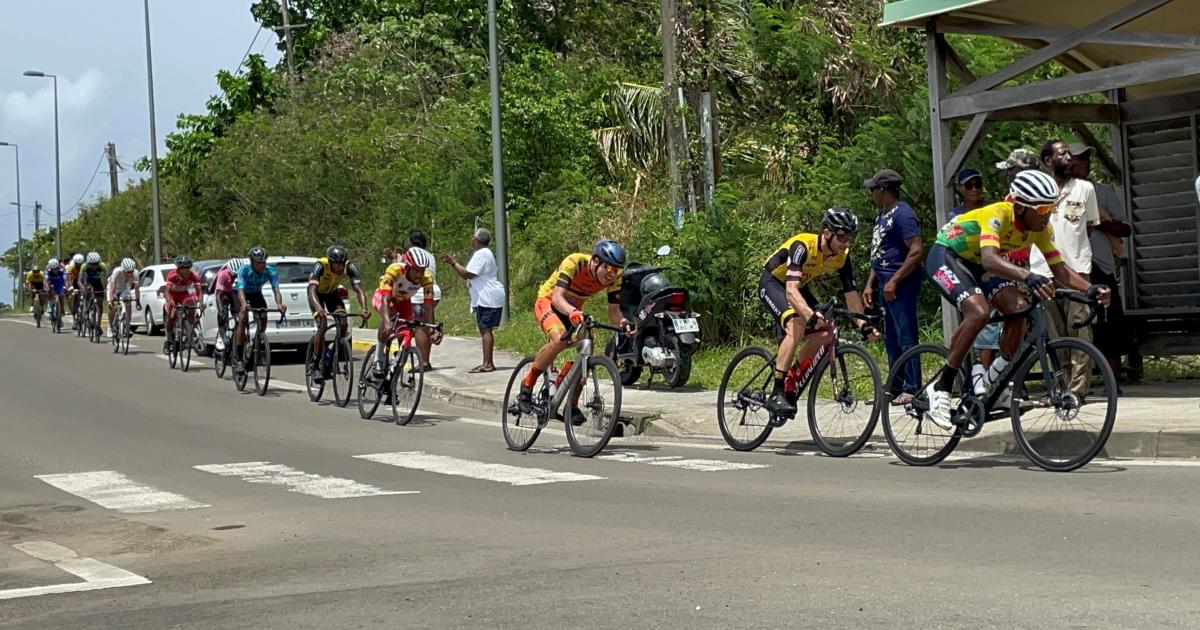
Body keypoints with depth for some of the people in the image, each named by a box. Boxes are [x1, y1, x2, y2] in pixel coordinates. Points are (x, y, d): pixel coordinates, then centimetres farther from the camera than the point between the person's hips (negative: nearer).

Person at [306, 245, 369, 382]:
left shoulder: (349, 267, -29)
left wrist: (364, 308, -52)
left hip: (332, 292, 4)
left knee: (343, 324, -16)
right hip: (317, 293, -4)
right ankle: (314, 365, -14)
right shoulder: (320, 266, -38)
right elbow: (312, 290, -47)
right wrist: (319, 308, -65)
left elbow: (358, 290, -33)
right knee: (323, 325, -22)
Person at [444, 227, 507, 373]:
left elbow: (467, 274, -19)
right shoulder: (483, 253, 21)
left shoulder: (481, 254, -14)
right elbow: (468, 276, 21)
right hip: (487, 297, 11)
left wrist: (454, 263, -7)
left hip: (487, 298, -11)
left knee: (485, 329, -12)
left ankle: (487, 364, -16)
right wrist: (454, 264, 18)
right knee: (485, 329, 12)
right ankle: (488, 363, 15)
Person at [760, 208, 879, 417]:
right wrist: (811, 315, -60)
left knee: (823, 333, -8)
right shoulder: (803, 246, -35)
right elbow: (791, 290, -45)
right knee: (797, 325, -31)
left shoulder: (842, 256, -15)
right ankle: (776, 394, -31)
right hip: (772, 282, -7)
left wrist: (863, 326, -20)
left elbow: (851, 292, -9)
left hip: (798, 286, 7)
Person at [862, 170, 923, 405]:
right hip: (887, 286, 10)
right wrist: (870, 285, 18)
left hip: (901, 287, -10)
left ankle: (912, 389, -5)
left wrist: (894, 281, -21)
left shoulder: (902, 214, -14)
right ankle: (896, 388, 19)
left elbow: (917, 251, -22)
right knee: (891, 339, 13)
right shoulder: (883, 215, 17)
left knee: (905, 337, -7)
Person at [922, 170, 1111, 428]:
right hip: (945, 256, -7)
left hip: (975, 263, 7)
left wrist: (1090, 289, -29)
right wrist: (1028, 277, -66)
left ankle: (997, 379, 6)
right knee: (979, 311, -31)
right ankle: (940, 388, -23)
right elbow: (990, 260, -50)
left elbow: (1060, 269, -11)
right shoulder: (997, 215, -34)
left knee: (1018, 308, -14)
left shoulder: (1041, 228, -12)